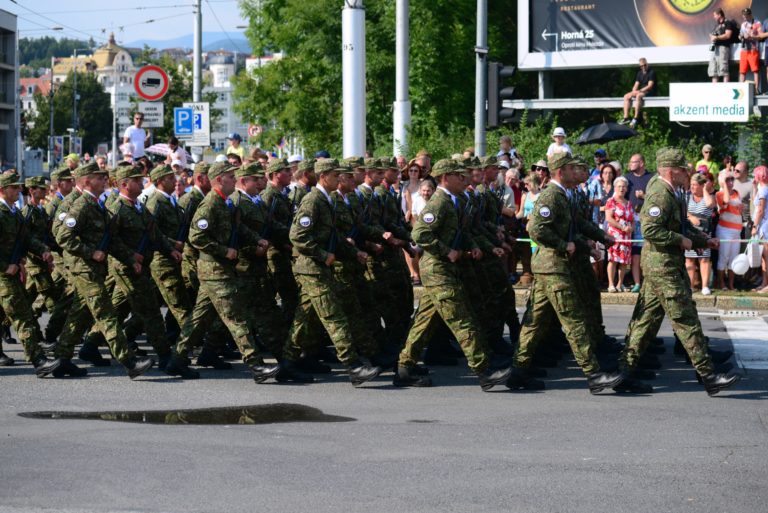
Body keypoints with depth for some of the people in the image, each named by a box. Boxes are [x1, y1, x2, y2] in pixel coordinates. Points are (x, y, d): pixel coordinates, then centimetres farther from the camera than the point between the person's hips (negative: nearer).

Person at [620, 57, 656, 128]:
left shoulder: (651, 72, -6)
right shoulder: (640, 73, 16)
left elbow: (650, 86, -15)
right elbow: (636, 84, 14)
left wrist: (640, 91, -21)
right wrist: (633, 92, -7)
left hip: (650, 92, -8)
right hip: (641, 91, 8)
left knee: (639, 95, -37)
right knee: (626, 96, -9)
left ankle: (636, 119, -41)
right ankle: (626, 117, -18)